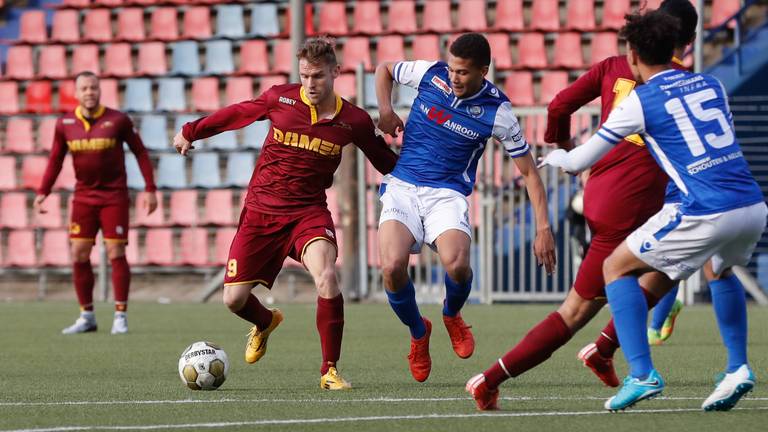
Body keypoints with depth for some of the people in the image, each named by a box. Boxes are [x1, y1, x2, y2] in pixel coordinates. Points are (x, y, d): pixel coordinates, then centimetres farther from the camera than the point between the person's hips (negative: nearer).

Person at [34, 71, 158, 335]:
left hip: (114, 196, -3)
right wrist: (43, 192, 0)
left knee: (116, 254, -6)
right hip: (83, 197, 3)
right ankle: (87, 317, 9)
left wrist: (150, 189, -5)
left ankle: (120, 316, 0)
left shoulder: (118, 120, -7)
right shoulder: (65, 124, 1)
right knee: (79, 255, -1)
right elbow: (56, 160, 10)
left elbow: (140, 152, 0)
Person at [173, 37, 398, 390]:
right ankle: (265, 323, 38)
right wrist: (191, 132, 20)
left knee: (326, 278, -29)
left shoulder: (353, 121, -6)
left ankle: (330, 371, -14)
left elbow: (387, 162, 9)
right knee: (234, 299, -2)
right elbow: (236, 113, 11)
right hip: (260, 211, 1)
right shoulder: (280, 99, -6)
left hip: (309, 211, -1)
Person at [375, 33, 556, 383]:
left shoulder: (497, 112, -8)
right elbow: (384, 69, 18)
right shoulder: (430, 74, -3)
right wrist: (386, 111, 0)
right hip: (402, 187, 2)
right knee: (392, 267, -24)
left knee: (456, 264, -31)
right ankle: (418, 332, 10)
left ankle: (452, 315, 9)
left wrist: (543, 229, -6)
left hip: (447, 194, -2)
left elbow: (529, 172, 0)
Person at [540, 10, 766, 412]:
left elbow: (579, 161, 9)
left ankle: (642, 374, 1)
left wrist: (557, 157, 33)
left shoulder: (639, 101, 1)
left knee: (617, 268, 12)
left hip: (707, 214, -6)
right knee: (718, 270, 37)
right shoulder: (711, 84, 16)